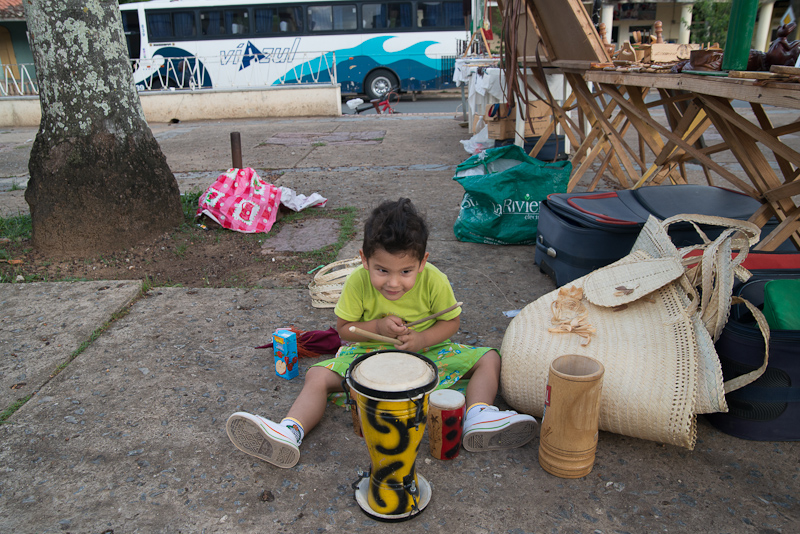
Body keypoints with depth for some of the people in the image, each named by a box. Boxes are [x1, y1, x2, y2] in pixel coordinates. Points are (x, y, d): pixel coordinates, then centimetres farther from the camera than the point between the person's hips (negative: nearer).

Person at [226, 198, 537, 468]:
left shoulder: (434, 281, -20)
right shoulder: (358, 282, -19)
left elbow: (451, 321, -5)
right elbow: (344, 328, -6)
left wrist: (423, 338, -24)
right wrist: (378, 327, -24)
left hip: (427, 352, 1)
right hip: (371, 354, 0)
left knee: (489, 359, -14)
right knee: (319, 375, -21)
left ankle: (478, 416, -31)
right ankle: (289, 432, -31)